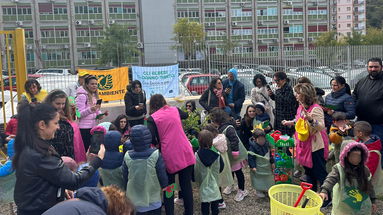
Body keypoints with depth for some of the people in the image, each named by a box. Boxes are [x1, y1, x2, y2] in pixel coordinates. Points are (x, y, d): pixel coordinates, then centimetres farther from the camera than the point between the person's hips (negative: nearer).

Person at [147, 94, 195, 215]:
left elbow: (151, 138, -12)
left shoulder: (153, 118, -2)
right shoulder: (174, 110, 11)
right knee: (186, 185, 13)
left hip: (169, 156, -3)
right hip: (185, 153, 3)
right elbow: (185, 115, 32)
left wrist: (157, 144, 8)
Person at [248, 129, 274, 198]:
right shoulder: (253, 147, -23)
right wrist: (253, 166, -25)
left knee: (267, 179, 18)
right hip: (258, 167, -6)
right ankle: (258, 191, 24)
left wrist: (272, 162, 13)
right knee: (259, 179, 5)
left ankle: (266, 190, 38)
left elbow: (270, 154, 11)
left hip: (267, 166, 7)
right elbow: (251, 157, -21)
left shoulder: (266, 144, -2)